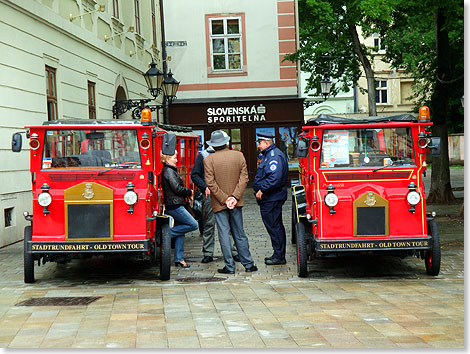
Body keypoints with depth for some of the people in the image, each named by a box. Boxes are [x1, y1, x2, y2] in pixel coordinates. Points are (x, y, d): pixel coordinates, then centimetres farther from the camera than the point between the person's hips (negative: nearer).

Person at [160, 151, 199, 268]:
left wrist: (187, 193, 9)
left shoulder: (171, 170, 19)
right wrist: (189, 192, -2)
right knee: (193, 225, -11)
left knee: (180, 231, 9)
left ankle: (179, 259, 11)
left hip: (175, 205, 10)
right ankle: (168, 233, -6)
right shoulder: (169, 171, -11)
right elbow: (176, 188, -17)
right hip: (174, 205, -10)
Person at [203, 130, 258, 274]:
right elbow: (244, 178, -3)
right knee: (239, 234, 12)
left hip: (219, 203, -3)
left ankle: (230, 266, 3)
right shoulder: (239, 155, 1)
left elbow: (210, 183, -13)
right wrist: (235, 197, -7)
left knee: (224, 234, 1)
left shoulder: (209, 160, -8)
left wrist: (224, 199, -11)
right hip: (236, 203, 3)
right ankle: (248, 264, 15)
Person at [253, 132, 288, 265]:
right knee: (276, 226, 15)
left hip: (271, 199, -11)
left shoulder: (274, 156, -17)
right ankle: (279, 255, 23)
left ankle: (279, 256, 0)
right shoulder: (269, 155, 18)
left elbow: (275, 178, -28)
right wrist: (261, 190, 17)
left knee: (274, 227, -6)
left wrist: (262, 190, -22)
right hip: (270, 198, 11)